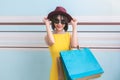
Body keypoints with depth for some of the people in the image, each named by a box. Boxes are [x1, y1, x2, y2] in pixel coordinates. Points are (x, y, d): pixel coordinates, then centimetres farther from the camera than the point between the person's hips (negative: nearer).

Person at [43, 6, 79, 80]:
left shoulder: (69, 35, -1)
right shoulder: (48, 36, -5)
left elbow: (74, 45, -21)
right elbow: (52, 42, -28)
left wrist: (74, 26, -14)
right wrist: (47, 25, -17)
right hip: (56, 69, -1)